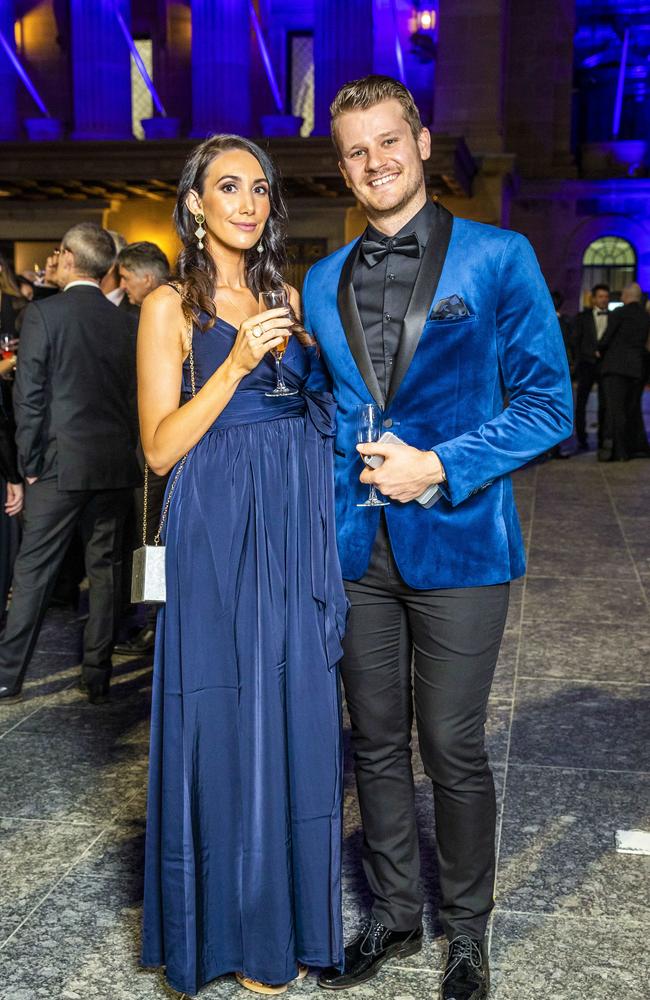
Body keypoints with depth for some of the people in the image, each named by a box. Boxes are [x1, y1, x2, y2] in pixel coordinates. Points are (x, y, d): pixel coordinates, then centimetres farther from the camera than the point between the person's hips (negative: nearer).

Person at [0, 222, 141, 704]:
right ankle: (98, 676, 15)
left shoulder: (43, 313, -7)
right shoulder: (127, 324, 5)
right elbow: (137, 396, 8)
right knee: (105, 570, 9)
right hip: (116, 466, 4)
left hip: (60, 464, -3)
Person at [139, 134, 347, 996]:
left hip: (299, 534, 5)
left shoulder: (289, 296, 14)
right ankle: (238, 929, 22)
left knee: (297, 718, 10)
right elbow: (160, 448, -8)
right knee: (229, 724, 3)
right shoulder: (172, 307, -2)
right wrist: (237, 364, -17)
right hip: (221, 538, -5)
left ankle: (291, 907, 29)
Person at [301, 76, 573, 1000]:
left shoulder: (498, 258, -3)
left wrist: (440, 466, -15)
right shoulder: (322, 283, 11)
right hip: (355, 544, 4)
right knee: (376, 743, 14)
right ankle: (394, 916, 33)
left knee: (453, 749, 5)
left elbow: (547, 403, -5)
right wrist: (339, 481, 4)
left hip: (457, 541, -4)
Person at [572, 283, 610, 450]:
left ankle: (602, 439, 8)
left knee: (604, 404, 1)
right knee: (581, 403, -2)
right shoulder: (582, 317, 8)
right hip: (587, 364, -1)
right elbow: (575, 341, 6)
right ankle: (582, 439, 4)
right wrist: (578, 362, -3)